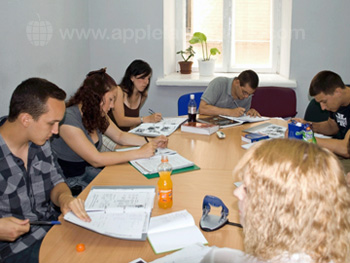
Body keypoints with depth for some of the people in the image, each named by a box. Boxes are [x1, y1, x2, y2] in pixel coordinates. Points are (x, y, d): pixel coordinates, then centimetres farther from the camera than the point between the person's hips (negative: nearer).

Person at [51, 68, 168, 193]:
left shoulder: (97, 115, 2)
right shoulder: (68, 120, -25)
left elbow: (120, 136, 15)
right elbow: (96, 159, -28)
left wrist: (150, 142, -1)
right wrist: (139, 153, -26)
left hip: (89, 170, 8)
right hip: (70, 181, -8)